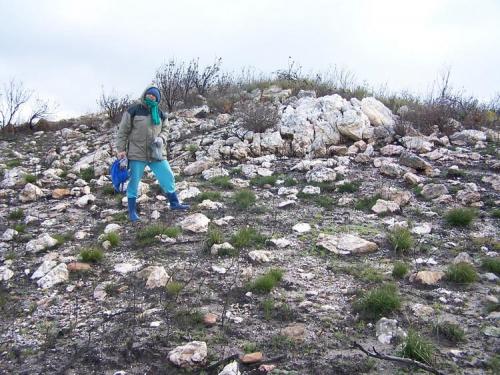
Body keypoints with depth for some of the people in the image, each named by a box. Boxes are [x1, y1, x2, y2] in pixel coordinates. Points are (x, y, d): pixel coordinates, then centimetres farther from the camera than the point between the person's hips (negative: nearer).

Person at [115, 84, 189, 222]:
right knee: (134, 182, 4)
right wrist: (121, 149, -8)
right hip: (137, 153, -4)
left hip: (156, 152, 4)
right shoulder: (134, 110, -7)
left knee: (167, 177, 8)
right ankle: (132, 211, 17)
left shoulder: (160, 113, 7)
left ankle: (174, 203, 25)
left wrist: (161, 139, -6)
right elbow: (123, 131, -4)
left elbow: (165, 129, 17)